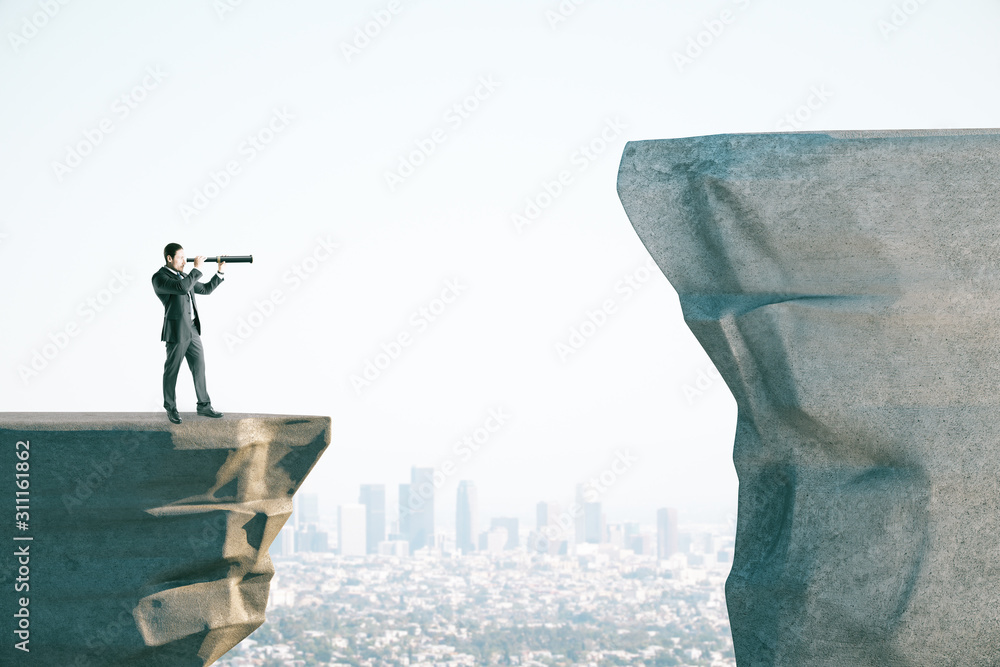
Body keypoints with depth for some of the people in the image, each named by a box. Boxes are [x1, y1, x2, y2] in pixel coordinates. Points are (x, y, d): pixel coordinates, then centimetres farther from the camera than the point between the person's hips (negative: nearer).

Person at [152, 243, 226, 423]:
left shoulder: (183, 276, 15)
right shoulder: (159, 278, -12)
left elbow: (206, 289, 20)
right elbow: (182, 287, -29)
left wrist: (220, 272, 9)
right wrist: (197, 269, -20)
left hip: (193, 329, 8)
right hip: (176, 331, -8)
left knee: (199, 367, 9)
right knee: (172, 371, 3)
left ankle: (204, 406, 17)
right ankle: (171, 409, 14)